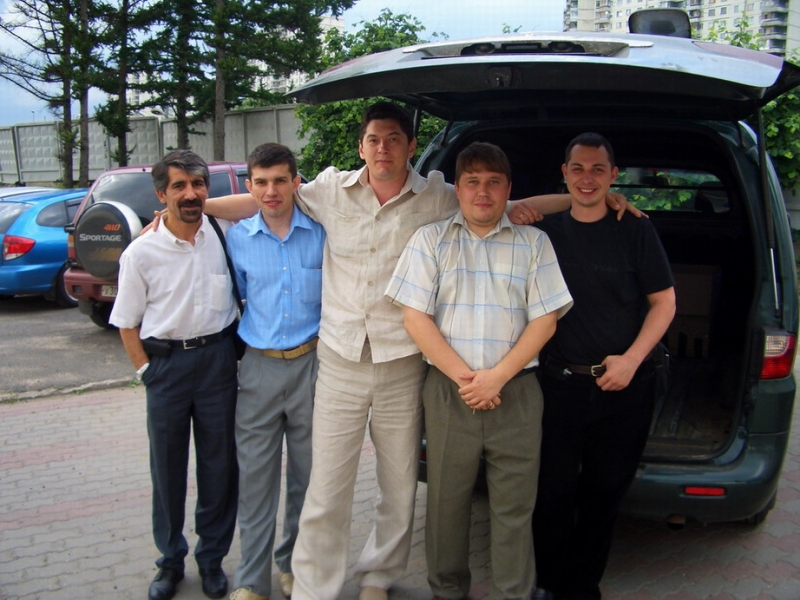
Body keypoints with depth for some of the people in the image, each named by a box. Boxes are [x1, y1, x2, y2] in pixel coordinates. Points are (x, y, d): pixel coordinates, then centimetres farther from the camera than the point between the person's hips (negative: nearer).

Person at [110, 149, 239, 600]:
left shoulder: (225, 234, -3)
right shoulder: (141, 253, -5)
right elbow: (127, 323, 2)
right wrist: (147, 371, -4)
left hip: (217, 357, 1)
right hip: (166, 360, -1)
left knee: (220, 461, 8)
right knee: (168, 465, 8)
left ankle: (212, 558, 25)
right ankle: (171, 559, 26)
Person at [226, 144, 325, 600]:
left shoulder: (321, 233, -1)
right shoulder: (238, 238, 3)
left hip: (311, 363, 0)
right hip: (258, 368, 1)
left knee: (308, 475, 11)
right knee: (255, 478, 4)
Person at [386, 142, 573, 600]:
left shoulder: (534, 243, 7)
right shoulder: (431, 240, 6)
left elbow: (545, 320, 1)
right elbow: (416, 317, -1)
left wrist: (497, 376, -10)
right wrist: (463, 376, -9)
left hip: (515, 391, 0)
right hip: (447, 391, 0)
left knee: (514, 506, 6)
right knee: (447, 500, 11)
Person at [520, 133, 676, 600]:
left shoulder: (636, 231, 0)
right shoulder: (545, 231, 4)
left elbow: (664, 302, 2)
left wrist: (631, 359, -8)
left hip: (627, 386, 0)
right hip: (561, 383, 1)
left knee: (606, 492, 11)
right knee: (554, 490, 5)